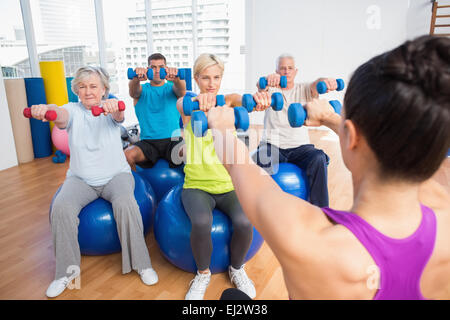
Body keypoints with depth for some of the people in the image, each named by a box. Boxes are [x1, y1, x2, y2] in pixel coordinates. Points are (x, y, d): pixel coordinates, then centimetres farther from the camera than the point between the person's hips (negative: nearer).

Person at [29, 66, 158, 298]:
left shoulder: (111, 109, -2)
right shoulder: (73, 110, 0)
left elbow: (119, 115, -27)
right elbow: (61, 115, -24)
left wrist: (113, 106, -53)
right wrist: (44, 110, -49)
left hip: (116, 175, -2)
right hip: (80, 179, 2)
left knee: (125, 203, -31)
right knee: (61, 208, -24)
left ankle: (141, 262, -12)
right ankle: (67, 270, -4)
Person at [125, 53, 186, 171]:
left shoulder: (171, 88, 11)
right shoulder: (142, 90, 11)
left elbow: (181, 90, -13)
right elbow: (133, 91, -13)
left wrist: (176, 78, -38)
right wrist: (136, 78, -37)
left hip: (172, 140, 0)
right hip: (147, 142, 1)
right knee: (127, 155, -28)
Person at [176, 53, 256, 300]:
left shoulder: (228, 101, 5)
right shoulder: (189, 105, 0)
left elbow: (242, 100, -18)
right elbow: (181, 104, -25)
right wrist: (196, 101, -51)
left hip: (229, 184, 2)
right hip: (196, 185, -1)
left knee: (244, 222, -25)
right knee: (201, 223, -30)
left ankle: (237, 268, 10)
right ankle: (203, 273, 3)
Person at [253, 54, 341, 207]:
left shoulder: (303, 90, 13)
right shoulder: (271, 89, 9)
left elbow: (315, 85, -10)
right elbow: (260, 85, -15)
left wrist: (325, 81, -37)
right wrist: (268, 79, -42)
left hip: (300, 146, 1)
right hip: (272, 144, -1)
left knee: (319, 159, -30)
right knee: (262, 161, -34)